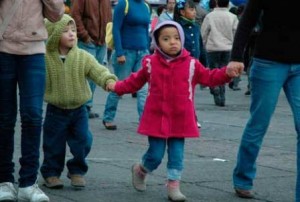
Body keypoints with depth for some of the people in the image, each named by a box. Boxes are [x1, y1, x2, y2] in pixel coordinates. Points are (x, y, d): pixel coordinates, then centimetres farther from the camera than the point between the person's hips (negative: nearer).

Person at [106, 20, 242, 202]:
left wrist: (227, 73, -17)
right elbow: (136, 81, 12)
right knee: (156, 154, 1)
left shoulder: (191, 64, 0)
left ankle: (174, 185, 15)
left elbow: (209, 77, 0)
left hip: (180, 120, 1)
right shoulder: (150, 63, -1)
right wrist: (117, 87, 5)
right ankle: (140, 170, 31)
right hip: (157, 118, -1)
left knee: (177, 154, 4)